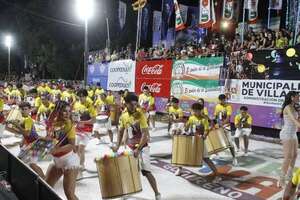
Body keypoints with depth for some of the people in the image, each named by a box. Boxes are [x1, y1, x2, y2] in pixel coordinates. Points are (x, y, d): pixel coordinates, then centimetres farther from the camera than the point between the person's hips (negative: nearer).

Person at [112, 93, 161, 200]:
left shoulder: (140, 115, -18)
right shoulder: (123, 115, 0)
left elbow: (145, 134, -20)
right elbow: (121, 131, 11)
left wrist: (138, 149, -23)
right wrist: (117, 146, 3)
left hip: (142, 146, -5)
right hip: (130, 146, 6)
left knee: (146, 171, -9)